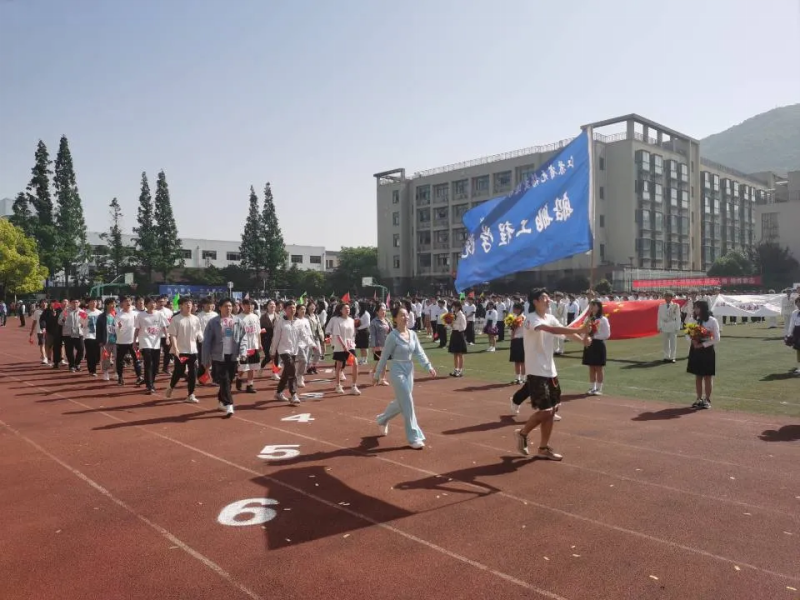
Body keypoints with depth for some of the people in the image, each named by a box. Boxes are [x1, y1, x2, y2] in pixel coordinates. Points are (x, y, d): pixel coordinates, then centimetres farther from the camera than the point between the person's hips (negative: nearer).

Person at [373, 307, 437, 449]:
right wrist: (377, 374, -6)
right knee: (407, 404, -6)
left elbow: (419, 352, 1)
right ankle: (414, 438, 3)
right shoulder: (392, 336, -15)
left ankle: (382, 419, 43)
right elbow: (384, 357, -10)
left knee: (401, 403, 17)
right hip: (398, 371, -7)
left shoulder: (412, 334, 3)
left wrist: (428, 366, -12)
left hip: (409, 370, 7)